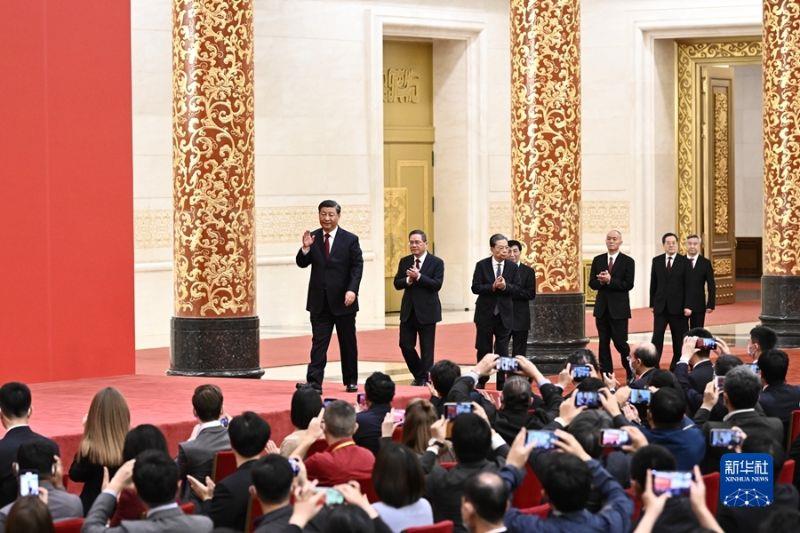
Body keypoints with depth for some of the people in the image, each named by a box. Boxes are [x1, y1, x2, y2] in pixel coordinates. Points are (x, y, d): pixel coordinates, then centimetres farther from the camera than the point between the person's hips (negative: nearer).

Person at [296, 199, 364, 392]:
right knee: (318, 342, -3)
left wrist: (352, 290, -19)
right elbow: (302, 263, 1)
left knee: (348, 343, 9)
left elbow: (357, 267, -6)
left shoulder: (350, 240, -3)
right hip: (320, 301, 1)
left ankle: (351, 381, 21)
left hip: (343, 301, -1)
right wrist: (305, 248, -19)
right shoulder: (312, 238, 4)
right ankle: (314, 382, -8)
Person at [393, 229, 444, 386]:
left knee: (426, 348, 1)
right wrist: (409, 279, -16)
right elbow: (397, 284, 4)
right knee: (405, 345, 3)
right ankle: (419, 375, 21)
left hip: (427, 311, -4)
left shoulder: (436, 263, -4)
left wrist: (418, 276, -22)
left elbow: (437, 284, -14)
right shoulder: (404, 262, 9)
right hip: (408, 311, 4)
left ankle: (425, 379, 11)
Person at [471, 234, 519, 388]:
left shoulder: (512, 266, 2)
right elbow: (475, 288, -8)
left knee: (502, 350, 1)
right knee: (484, 348, 7)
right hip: (485, 312, -1)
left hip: (504, 314, 1)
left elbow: (516, 289, -1)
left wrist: (505, 286, -21)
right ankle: (481, 381, 20)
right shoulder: (482, 265, -3)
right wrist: (492, 286, -22)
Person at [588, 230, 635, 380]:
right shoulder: (598, 260, 10)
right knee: (603, 343, 6)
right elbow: (592, 283, 5)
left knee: (620, 342, -5)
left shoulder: (628, 261, -2)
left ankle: (631, 373, 12)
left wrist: (609, 281, -19)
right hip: (602, 308, 4)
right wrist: (601, 281, -16)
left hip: (619, 308, -4)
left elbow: (628, 285, -11)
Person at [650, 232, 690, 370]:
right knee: (657, 337, -6)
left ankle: (676, 367, 14)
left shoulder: (684, 262, -1)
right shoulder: (657, 261, 7)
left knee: (678, 338, 4)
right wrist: (652, 304, 8)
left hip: (677, 307, -2)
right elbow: (653, 284, 11)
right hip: (660, 306, 2)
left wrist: (687, 306, -11)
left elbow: (688, 286, -5)